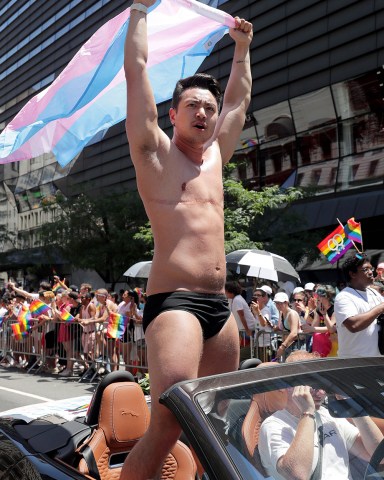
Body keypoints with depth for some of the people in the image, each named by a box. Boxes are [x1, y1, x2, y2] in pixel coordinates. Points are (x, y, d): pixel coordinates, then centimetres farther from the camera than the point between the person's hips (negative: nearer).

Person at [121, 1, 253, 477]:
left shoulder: (214, 155, 20)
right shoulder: (155, 152, 4)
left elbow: (239, 99, 34)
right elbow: (136, 70, 2)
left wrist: (242, 49, 38)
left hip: (219, 305, 7)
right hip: (173, 301, -7)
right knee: (168, 423, -18)